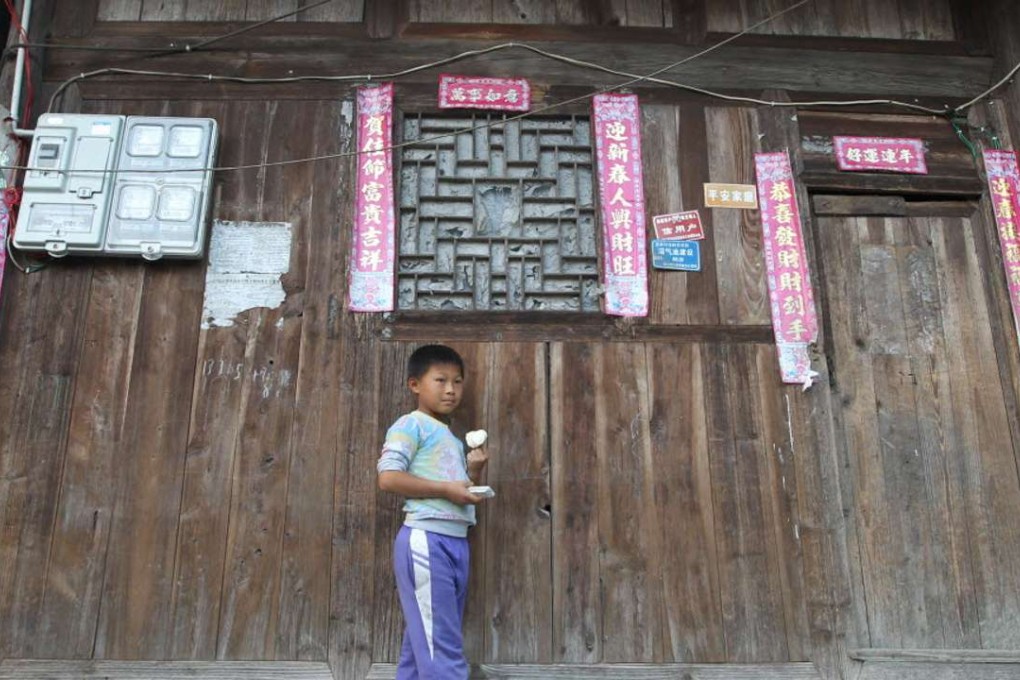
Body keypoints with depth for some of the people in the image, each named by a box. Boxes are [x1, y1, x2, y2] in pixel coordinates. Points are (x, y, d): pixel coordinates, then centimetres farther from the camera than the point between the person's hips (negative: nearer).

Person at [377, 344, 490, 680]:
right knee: (443, 652, -11)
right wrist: (447, 489, -17)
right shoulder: (412, 425, -4)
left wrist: (472, 473, 8)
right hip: (425, 540, -9)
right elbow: (389, 477, -17)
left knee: (422, 648, 12)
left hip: (456, 542, 9)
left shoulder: (453, 439, 22)